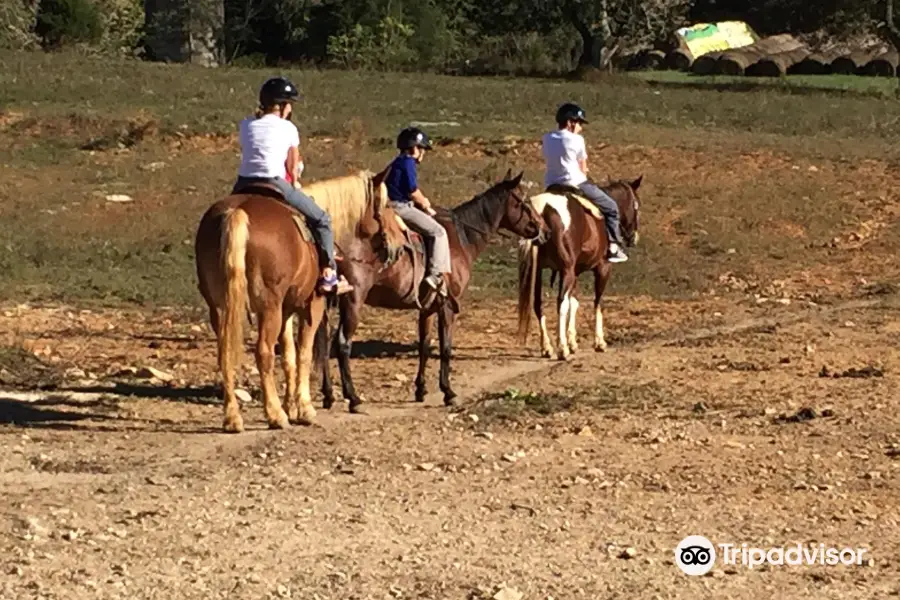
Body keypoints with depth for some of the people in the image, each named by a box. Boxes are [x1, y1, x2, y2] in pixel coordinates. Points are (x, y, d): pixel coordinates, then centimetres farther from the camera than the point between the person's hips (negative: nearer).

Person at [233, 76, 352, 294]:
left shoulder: (246, 125, 14)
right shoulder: (288, 128, 3)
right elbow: (293, 167, 8)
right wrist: (294, 183, 27)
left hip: (243, 184, 5)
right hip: (274, 184, -5)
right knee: (321, 219, 9)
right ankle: (329, 275, 3)